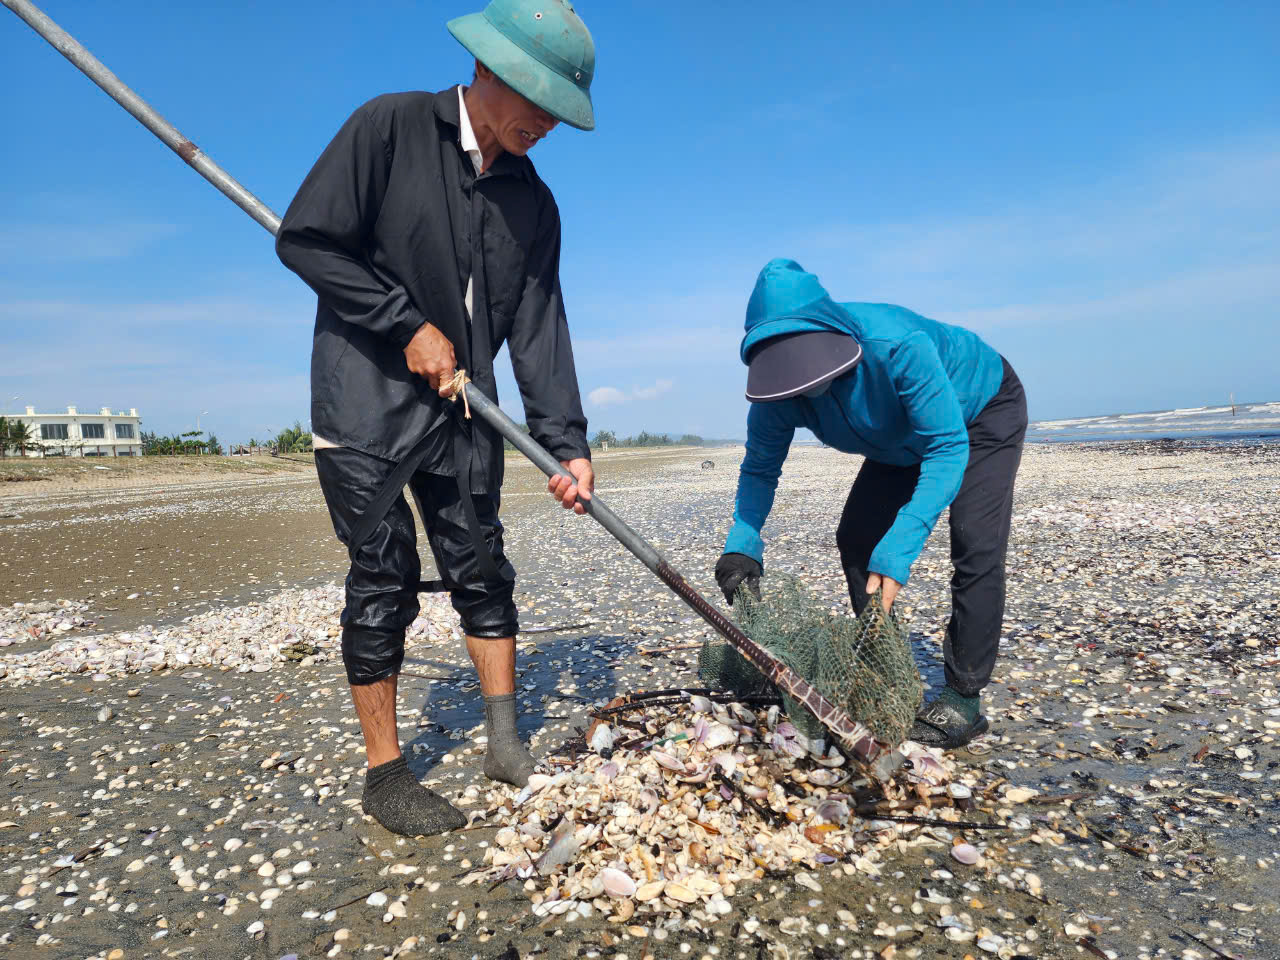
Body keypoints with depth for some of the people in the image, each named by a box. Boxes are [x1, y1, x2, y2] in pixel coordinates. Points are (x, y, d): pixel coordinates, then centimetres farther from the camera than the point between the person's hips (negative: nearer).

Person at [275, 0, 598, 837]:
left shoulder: (533, 202, 8)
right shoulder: (391, 127, -6)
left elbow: (538, 328, 2)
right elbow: (306, 239, -10)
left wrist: (567, 441, -7)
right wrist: (410, 326, -13)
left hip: (463, 408, 5)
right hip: (366, 400, -5)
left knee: (481, 571, 6)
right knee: (384, 581, -2)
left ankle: (506, 743, 19)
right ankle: (385, 772, 11)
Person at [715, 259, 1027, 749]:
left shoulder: (897, 345, -44)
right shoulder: (778, 389, -26)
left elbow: (948, 447, -42)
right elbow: (759, 468, -14)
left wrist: (898, 549, -51)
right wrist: (741, 544, -33)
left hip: (982, 411, -5)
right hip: (904, 438, 6)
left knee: (975, 545, -20)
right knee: (854, 538, -1)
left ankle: (964, 699, -8)